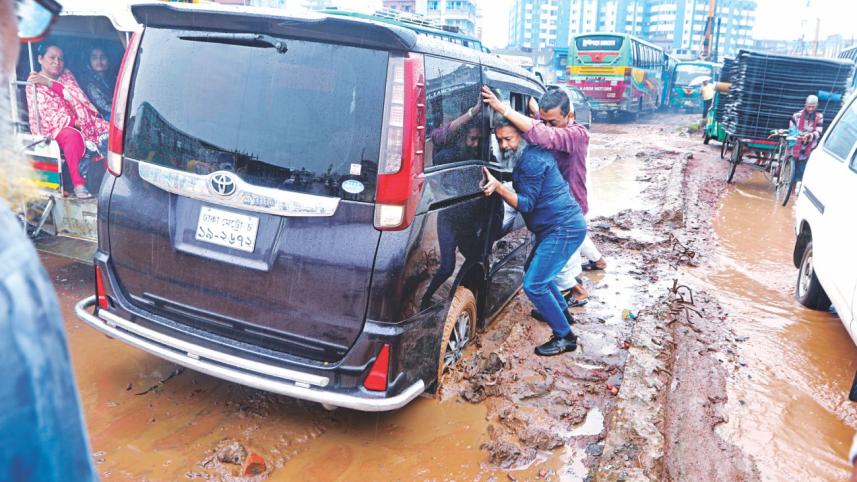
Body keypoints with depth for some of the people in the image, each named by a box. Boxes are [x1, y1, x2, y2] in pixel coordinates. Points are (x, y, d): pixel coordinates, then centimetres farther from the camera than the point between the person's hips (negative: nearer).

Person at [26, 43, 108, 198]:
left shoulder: (67, 75, 16)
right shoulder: (34, 83, 0)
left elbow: (78, 96, -4)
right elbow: (48, 113, -12)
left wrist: (49, 83, -14)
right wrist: (74, 122, -24)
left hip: (79, 121, 6)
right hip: (53, 127, -5)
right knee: (73, 136, -38)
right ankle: (77, 183, -39)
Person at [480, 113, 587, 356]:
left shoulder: (532, 160, -19)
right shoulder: (529, 153, 11)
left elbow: (526, 203, -20)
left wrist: (498, 187, -31)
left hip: (563, 229, -11)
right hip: (560, 226, 11)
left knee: (533, 284, -11)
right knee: (536, 270, 26)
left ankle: (565, 337, 1)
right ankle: (562, 312, 43)